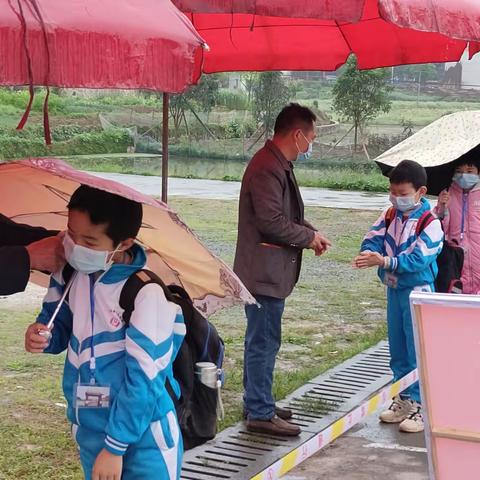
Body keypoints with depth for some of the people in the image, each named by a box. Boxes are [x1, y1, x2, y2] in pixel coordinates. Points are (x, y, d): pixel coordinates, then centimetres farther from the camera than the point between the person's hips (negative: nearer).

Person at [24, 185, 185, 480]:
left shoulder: (147, 293, -23)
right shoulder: (73, 274, -4)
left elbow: (144, 377, -21)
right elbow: (62, 328, 13)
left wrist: (115, 447, -17)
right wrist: (42, 336, -10)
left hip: (142, 440, -6)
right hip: (90, 432, 6)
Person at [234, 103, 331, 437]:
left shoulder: (280, 166, 15)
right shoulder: (267, 168, -19)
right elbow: (271, 222, -25)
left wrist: (311, 233, 6)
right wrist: (309, 238, -12)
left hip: (271, 271, 11)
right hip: (264, 271, -11)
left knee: (261, 340, 18)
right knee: (264, 341, -5)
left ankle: (259, 403, 29)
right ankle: (260, 414, 1)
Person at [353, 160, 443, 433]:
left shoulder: (430, 223, -15)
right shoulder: (390, 216, 6)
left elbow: (418, 260, -23)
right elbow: (373, 238, 1)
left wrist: (384, 261, -32)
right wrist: (370, 253, -22)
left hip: (417, 292, -7)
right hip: (394, 290, 7)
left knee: (417, 352, -3)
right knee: (398, 350, 14)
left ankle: (420, 405, 5)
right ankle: (403, 400, 26)